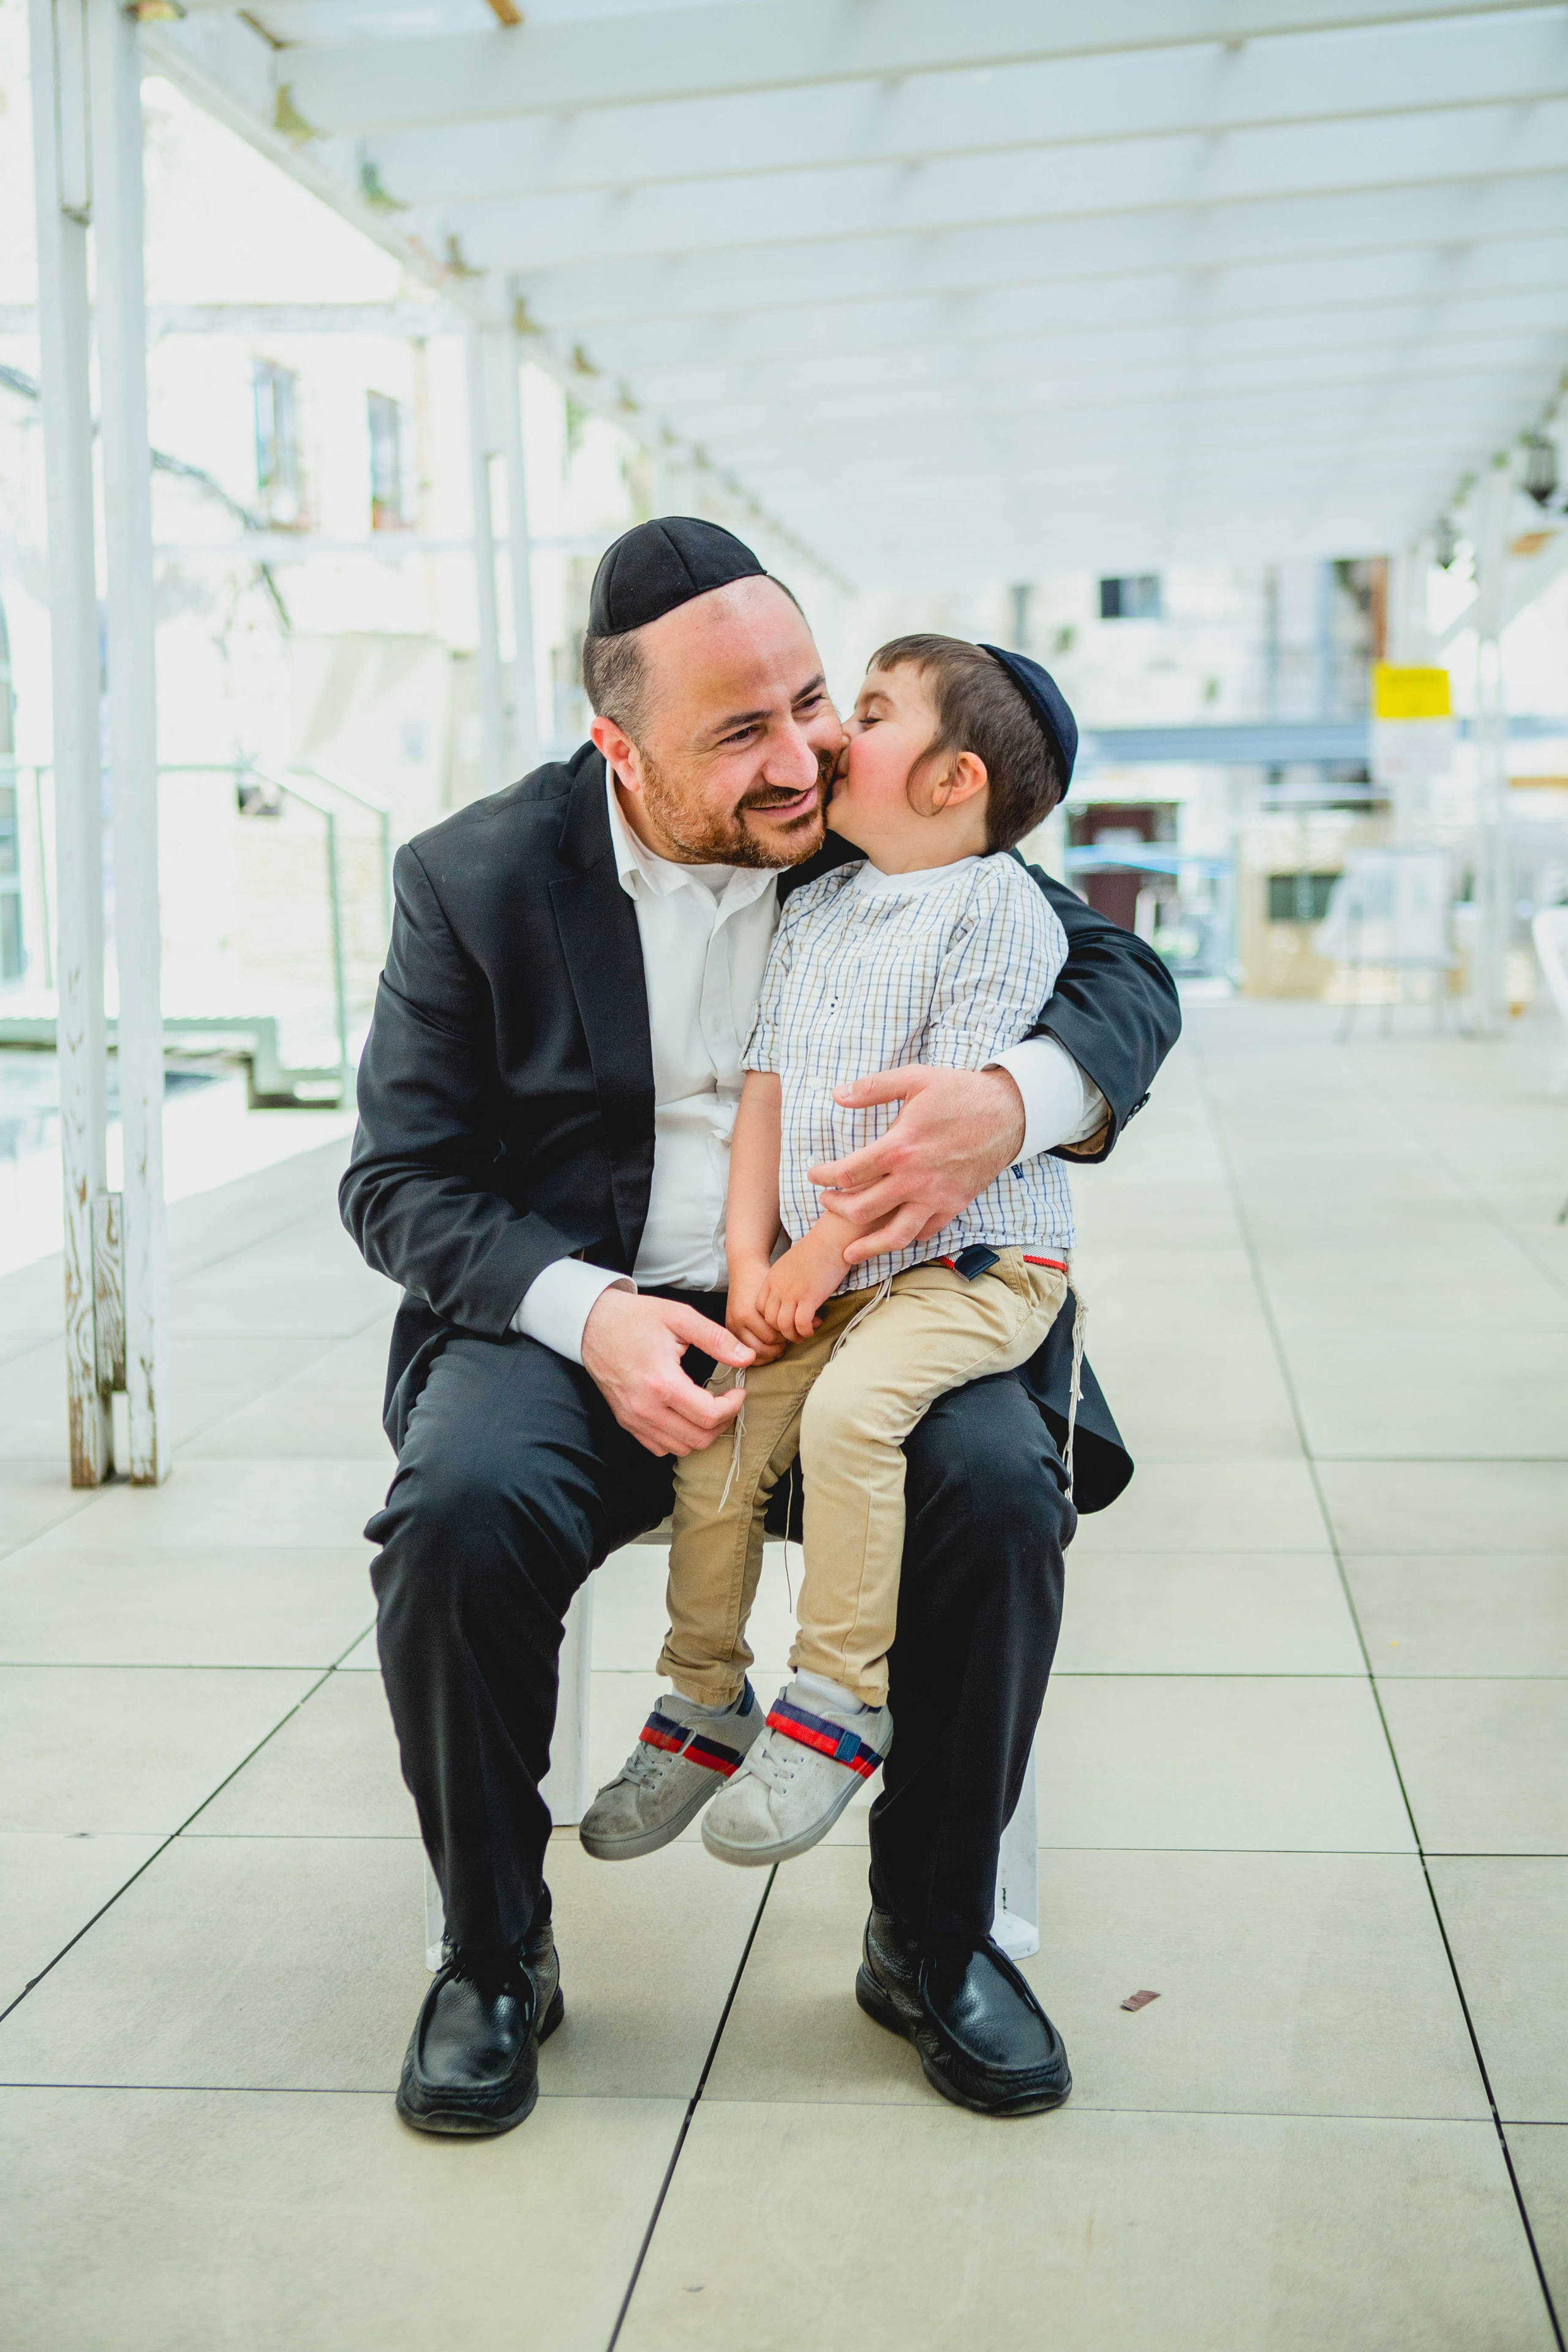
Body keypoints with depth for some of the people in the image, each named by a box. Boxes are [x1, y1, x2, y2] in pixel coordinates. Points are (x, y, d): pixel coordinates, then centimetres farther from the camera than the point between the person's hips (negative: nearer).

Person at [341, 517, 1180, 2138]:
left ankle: (934, 1936, -3)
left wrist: (1017, 1098, -22)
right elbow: (399, 1180, -1)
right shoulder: (475, 880, -3)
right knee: (459, 1513, -30)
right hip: (571, 1309, 0)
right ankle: (492, 1957, -4)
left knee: (1001, 1489, -28)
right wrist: (586, 1315, -21)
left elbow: (1125, 975, 3)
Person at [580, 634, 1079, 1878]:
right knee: (718, 1437, -5)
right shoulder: (811, 909, 13)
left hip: (973, 1260, -7)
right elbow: (766, 1091, 10)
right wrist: (750, 1259, -2)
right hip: (823, 1270, 7)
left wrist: (823, 1253, -17)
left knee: (850, 1407, -30)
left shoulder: (997, 908, -10)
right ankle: (703, 1706, 13)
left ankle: (840, 1700, -14)